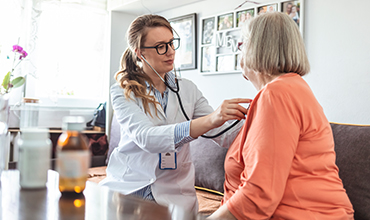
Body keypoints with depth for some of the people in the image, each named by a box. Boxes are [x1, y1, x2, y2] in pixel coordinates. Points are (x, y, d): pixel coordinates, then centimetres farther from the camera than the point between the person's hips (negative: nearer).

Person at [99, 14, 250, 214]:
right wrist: (209, 120, -33)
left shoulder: (187, 89, 7)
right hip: (128, 187, -1)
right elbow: (145, 137, -21)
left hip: (174, 194, 2)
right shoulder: (123, 91, -4)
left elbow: (224, 136, 1)